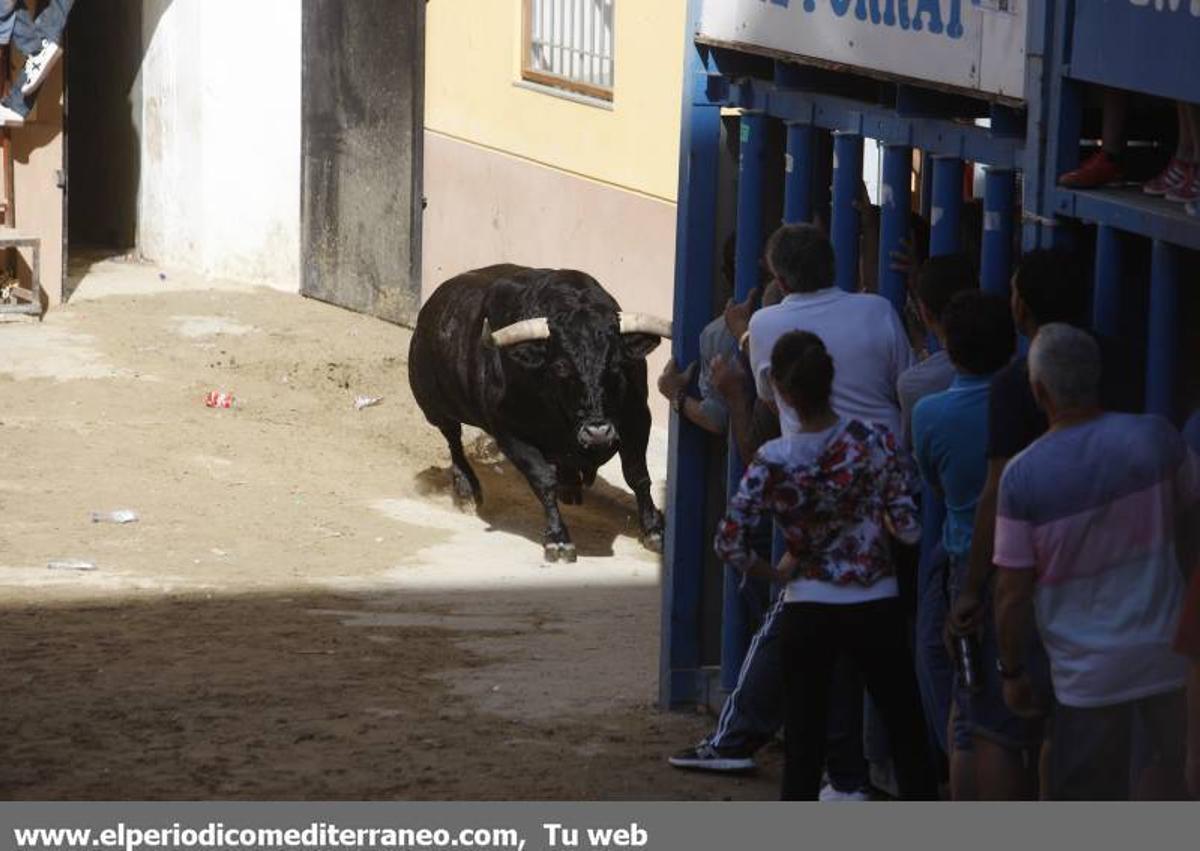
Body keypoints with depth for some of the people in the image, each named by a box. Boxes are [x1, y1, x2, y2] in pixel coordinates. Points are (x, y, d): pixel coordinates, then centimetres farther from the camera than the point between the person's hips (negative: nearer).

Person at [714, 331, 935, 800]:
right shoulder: (875, 441, -11)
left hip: (806, 612, 0)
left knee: (803, 745, 7)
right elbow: (909, 527, -10)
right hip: (875, 608, 0)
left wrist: (775, 571, 5)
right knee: (907, 734, 11)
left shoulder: (773, 462, -10)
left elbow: (730, 542, -12)